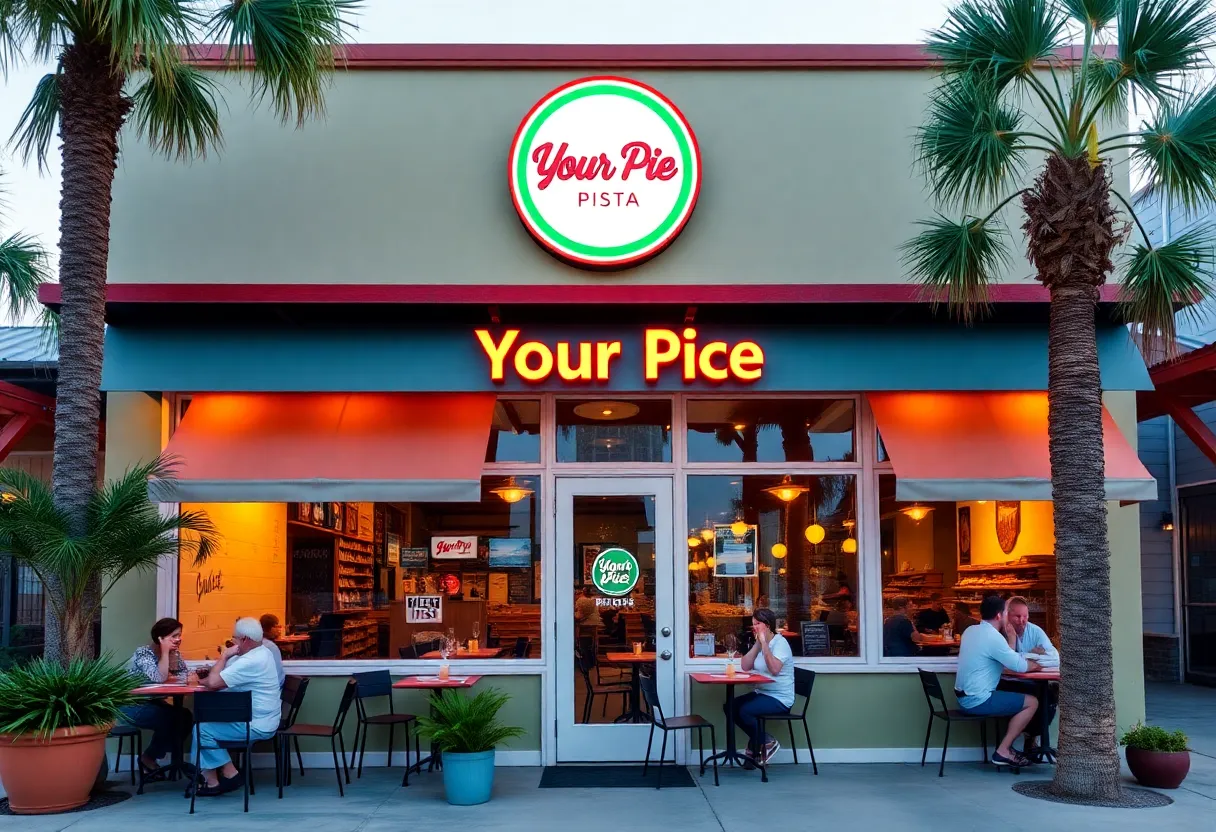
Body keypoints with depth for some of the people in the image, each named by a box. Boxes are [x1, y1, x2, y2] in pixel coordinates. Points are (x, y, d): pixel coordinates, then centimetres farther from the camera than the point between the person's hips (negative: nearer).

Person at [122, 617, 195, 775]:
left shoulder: (175, 654, 5)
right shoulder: (144, 653, -18)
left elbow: (185, 677, -6)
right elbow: (160, 678, -33)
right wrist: (165, 652, -27)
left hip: (152, 702, 8)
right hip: (131, 705, -8)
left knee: (185, 718, -11)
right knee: (169, 719, -26)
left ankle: (151, 757, 2)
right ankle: (148, 758, -2)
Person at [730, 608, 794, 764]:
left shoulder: (780, 643, -12)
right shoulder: (760, 643, 13)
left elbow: (774, 669, -29)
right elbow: (745, 666, 2)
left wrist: (764, 643, -25)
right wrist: (757, 644, -5)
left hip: (780, 698, -9)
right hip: (761, 693, 9)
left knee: (744, 710, -27)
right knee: (730, 706, -6)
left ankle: (765, 743, -3)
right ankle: (759, 743, 3)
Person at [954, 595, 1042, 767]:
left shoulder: (970, 631, 10)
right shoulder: (993, 637, -18)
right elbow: (1020, 666, -13)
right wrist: (1033, 665, 7)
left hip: (965, 697, 9)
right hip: (978, 700, -9)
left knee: (1015, 697, 27)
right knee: (1031, 703, -2)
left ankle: (1006, 746, 20)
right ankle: (1003, 751, -2)